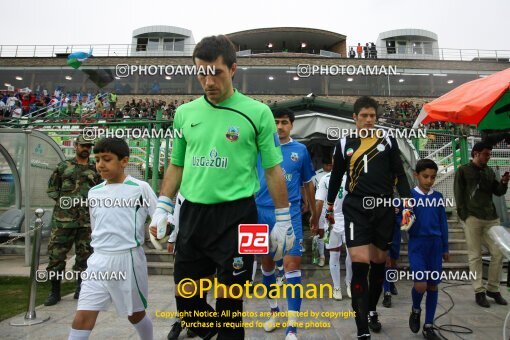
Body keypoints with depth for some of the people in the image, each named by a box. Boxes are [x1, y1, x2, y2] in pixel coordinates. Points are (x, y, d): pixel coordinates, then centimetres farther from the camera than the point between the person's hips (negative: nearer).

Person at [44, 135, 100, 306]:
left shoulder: (96, 169, 9)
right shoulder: (63, 166, 6)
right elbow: (51, 187, 11)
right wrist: (61, 199, -1)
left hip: (87, 219, 1)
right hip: (63, 218, -1)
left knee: (84, 255, 7)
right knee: (56, 253, 1)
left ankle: (80, 288, 21)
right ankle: (55, 291, 15)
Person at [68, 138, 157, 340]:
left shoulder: (140, 188, -7)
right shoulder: (94, 192, 8)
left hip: (128, 259, -3)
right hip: (99, 261, 4)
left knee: (136, 314, 14)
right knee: (82, 318, -4)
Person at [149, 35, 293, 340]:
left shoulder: (258, 113, -4)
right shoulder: (184, 113, 7)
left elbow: (273, 169, -2)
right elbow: (176, 166, 15)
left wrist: (283, 221, -2)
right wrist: (162, 210, 10)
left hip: (237, 216, -4)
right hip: (192, 214, 5)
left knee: (229, 301, 7)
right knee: (186, 298, 15)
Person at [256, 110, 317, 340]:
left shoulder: (300, 150, 5)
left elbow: (308, 183, 14)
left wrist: (314, 212, 20)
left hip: (290, 213, -1)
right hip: (262, 212, 2)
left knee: (292, 264, -9)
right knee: (267, 262, 13)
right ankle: (274, 310, 35)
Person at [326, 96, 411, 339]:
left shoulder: (388, 141, 6)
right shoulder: (344, 143, 5)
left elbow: (399, 174, 9)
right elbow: (336, 176, 14)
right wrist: (329, 205, 20)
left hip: (384, 208, 2)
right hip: (356, 208, -2)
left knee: (378, 262, 12)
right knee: (359, 265, -13)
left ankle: (372, 310, 36)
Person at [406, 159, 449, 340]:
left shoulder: (438, 197, 6)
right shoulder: (409, 195, -5)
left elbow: (443, 223, 11)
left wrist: (445, 248, 12)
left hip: (435, 244, 4)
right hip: (417, 244, -4)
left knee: (433, 285, 7)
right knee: (421, 285, -12)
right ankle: (415, 310, 21)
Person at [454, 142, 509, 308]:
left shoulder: (490, 171, 16)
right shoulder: (463, 171, 2)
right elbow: (458, 195, -2)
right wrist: (465, 216, -9)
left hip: (491, 218, 5)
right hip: (472, 218, -5)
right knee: (475, 256, -1)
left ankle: (493, 288, 17)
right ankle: (479, 291, 6)